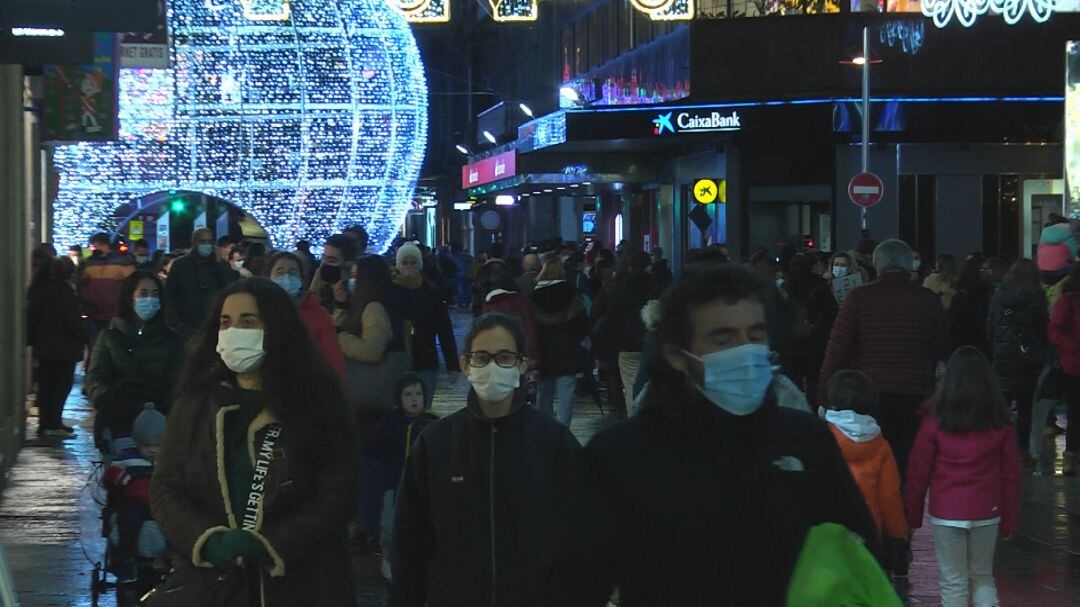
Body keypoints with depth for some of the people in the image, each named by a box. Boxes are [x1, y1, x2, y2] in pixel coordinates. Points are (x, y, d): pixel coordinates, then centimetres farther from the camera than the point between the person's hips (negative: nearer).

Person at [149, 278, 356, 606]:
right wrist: (208, 542, -13)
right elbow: (165, 489, 3)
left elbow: (334, 497, -6)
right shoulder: (193, 405, 5)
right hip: (208, 579, 2)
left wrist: (267, 546, -16)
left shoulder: (315, 406, -3)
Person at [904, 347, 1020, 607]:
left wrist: (912, 515, 7)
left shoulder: (935, 423, -7)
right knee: (983, 578, 16)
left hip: (946, 515, -2)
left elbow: (918, 474, -4)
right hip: (986, 514, 2)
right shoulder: (1000, 426, -1)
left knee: (953, 584, 5)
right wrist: (1009, 521, 12)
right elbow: (1010, 475, 3)